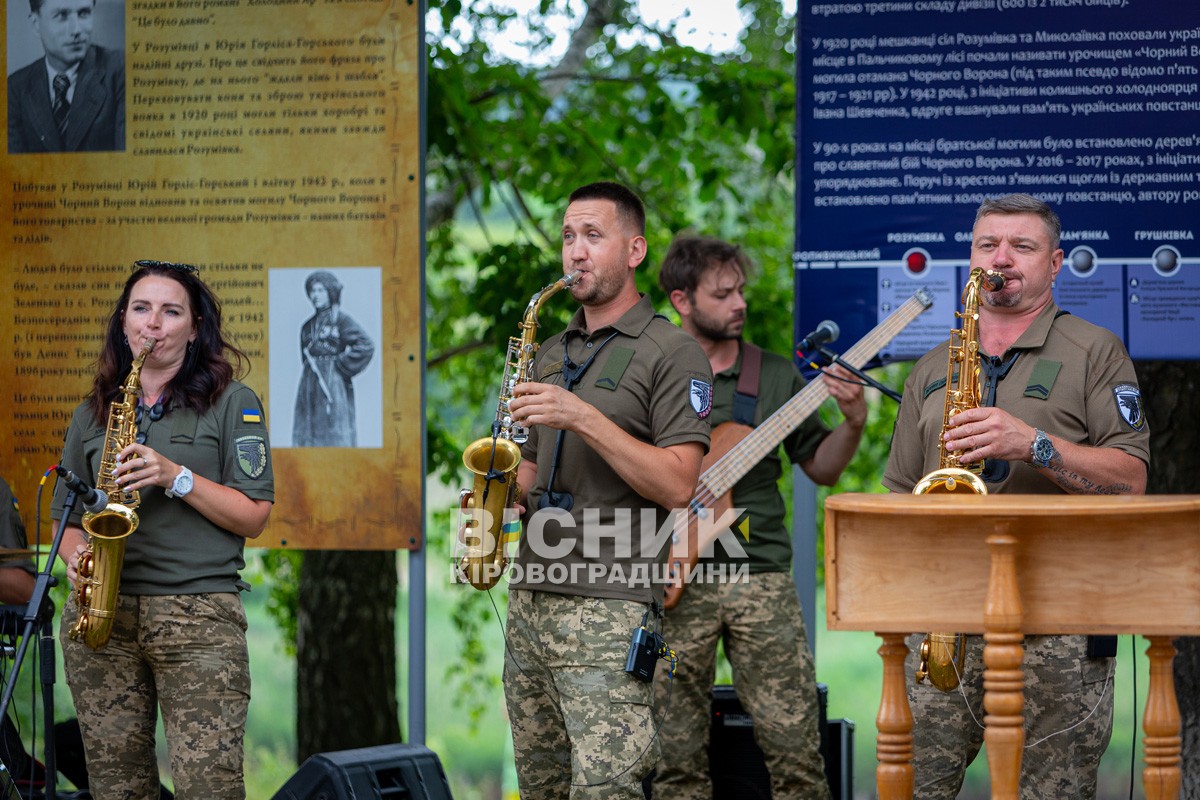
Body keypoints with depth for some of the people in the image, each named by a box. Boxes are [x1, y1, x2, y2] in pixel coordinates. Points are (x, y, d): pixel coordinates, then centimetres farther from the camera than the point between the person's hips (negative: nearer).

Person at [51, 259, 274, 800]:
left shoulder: (232, 403, 6)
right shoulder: (94, 412, 17)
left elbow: (253, 516, 0)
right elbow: (67, 517, 20)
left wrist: (176, 477, -12)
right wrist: (76, 556, -2)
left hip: (199, 613, -3)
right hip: (101, 614, 4)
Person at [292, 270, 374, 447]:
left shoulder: (340, 319, -3)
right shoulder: (309, 326, 17)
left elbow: (366, 346, -14)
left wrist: (342, 365, -12)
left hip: (333, 385, -7)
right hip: (309, 385, 7)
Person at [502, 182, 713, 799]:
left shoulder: (672, 354, -4)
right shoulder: (551, 354, 19)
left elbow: (677, 484, -14)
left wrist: (585, 419, -20)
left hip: (608, 608, -7)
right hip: (530, 599, 7)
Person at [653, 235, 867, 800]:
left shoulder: (777, 376, 11)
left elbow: (821, 468, 13)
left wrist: (853, 422, -5)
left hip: (760, 576, 1)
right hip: (676, 583, -1)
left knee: (796, 744, -6)